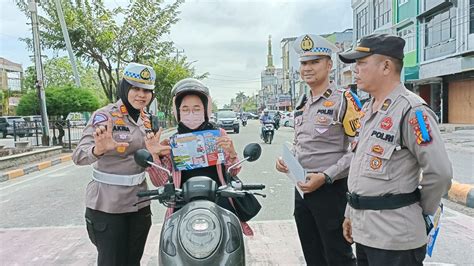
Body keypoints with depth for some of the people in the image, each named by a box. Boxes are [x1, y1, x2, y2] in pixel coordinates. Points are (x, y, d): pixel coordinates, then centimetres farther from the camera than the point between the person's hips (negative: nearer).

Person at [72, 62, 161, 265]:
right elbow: (79, 155, -24)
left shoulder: (146, 119, 6)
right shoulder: (104, 116, -13)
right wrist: (99, 149, -44)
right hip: (107, 205, -6)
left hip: (139, 202, 6)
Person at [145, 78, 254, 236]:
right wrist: (153, 154, -12)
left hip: (218, 200, 0)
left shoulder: (218, 134, 7)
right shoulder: (171, 141, 8)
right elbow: (160, 181, 5)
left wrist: (231, 152, -12)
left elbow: (234, 172, 9)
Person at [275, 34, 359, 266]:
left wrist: (325, 176, -21)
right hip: (301, 189, 7)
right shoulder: (302, 104, 12)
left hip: (331, 190, -7)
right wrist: (285, 159, 3)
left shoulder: (343, 100, -11)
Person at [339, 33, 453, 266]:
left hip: (394, 237, -8)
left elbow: (439, 172, -17)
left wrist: (418, 211, -3)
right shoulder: (368, 110, 10)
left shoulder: (412, 111, -17)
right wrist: (351, 214, 17)